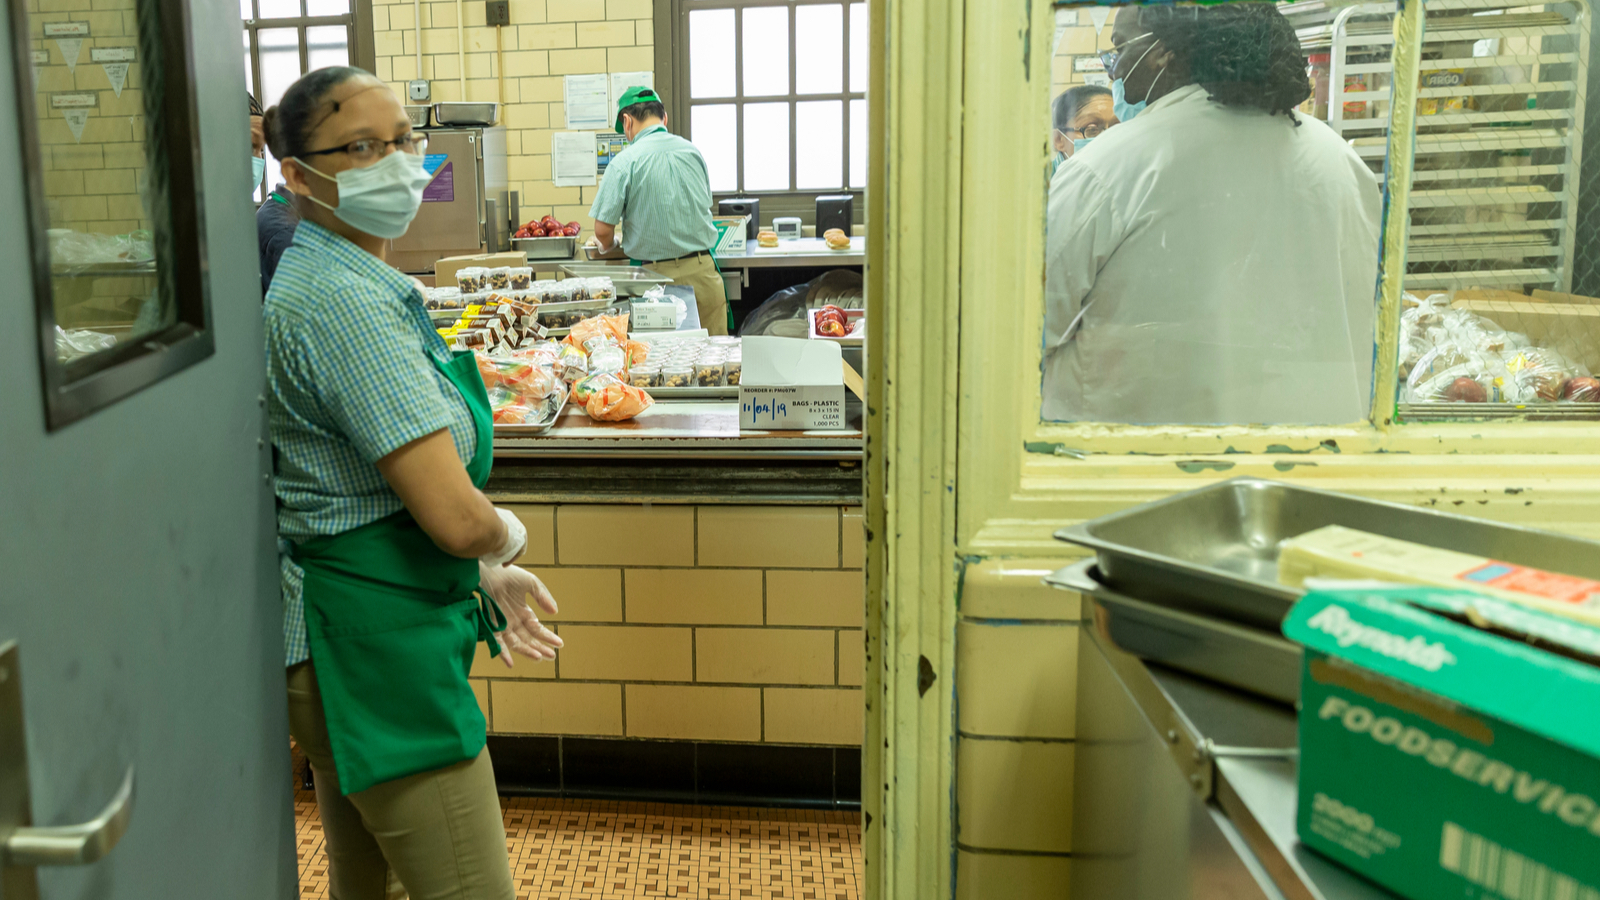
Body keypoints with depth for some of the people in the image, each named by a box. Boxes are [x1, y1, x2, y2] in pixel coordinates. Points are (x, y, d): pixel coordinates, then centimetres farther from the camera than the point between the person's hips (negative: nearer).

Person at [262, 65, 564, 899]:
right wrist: (504, 536, -4)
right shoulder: (346, 304, -21)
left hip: (342, 635, 11)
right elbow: (455, 515, -27)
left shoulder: (315, 278, 11)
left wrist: (481, 573, 19)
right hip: (377, 645, -11)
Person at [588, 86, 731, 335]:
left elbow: (603, 231, -8)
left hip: (658, 275, -4)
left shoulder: (624, 162, -8)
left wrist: (609, 245, 14)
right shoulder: (693, 151, 7)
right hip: (703, 269, 4)